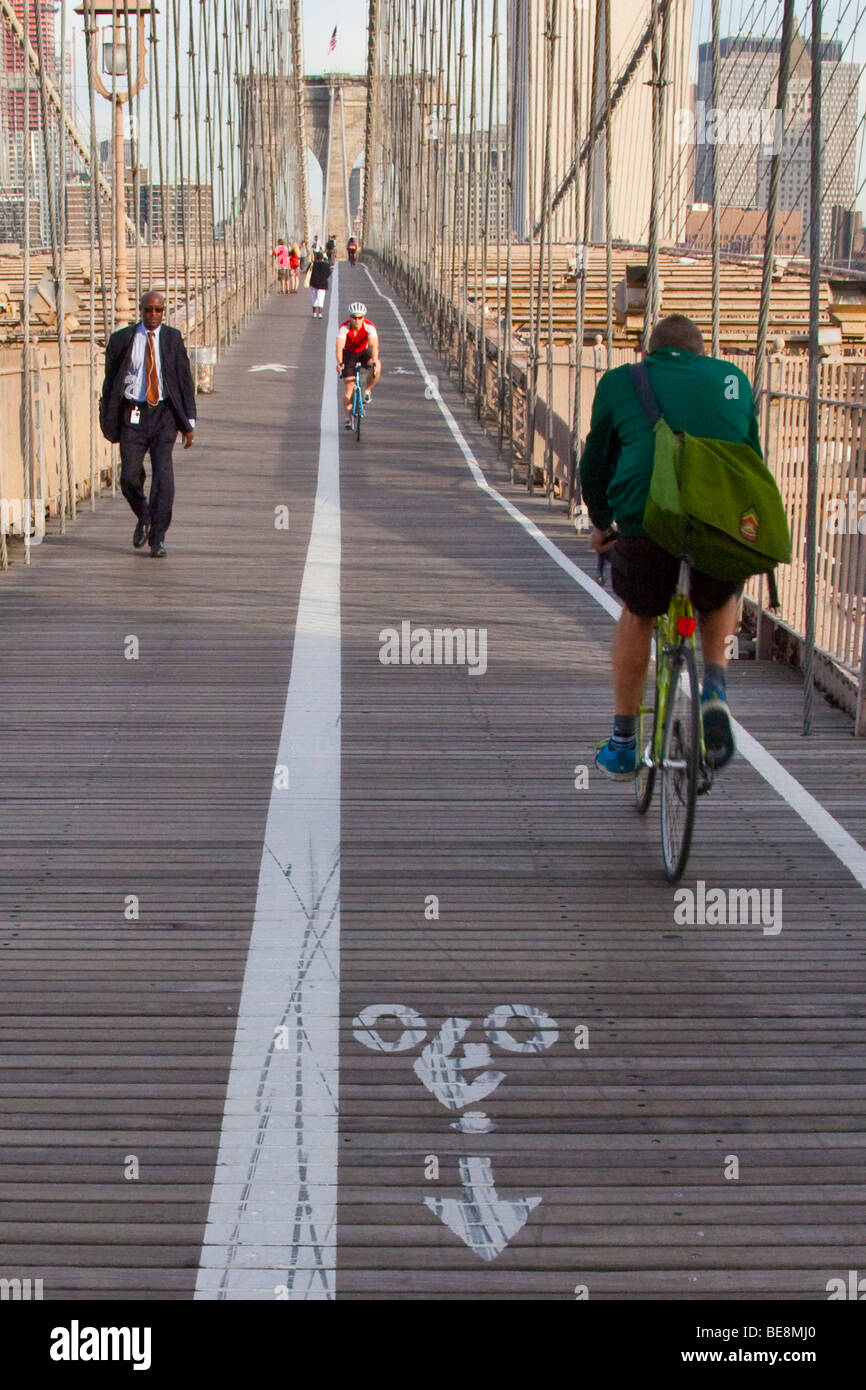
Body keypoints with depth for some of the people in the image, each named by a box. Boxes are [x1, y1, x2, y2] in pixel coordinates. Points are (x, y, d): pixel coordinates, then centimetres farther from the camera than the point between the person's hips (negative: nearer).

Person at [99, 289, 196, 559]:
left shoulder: (173, 339, 5)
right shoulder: (121, 339, 3)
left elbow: (185, 380, 6)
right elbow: (110, 381, 7)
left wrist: (189, 423, 1)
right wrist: (108, 420, 4)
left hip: (164, 414, 0)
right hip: (133, 415, 0)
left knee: (163, 476, -7)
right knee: (129, 476, -3)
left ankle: (158, 538, 1)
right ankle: (143, 518, 28)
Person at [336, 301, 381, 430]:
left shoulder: (369, 327, -28)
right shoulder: (344, 328, -28)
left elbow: (374, 345, -39)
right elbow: (339, 347, -40)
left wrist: (374, 362, -55)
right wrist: (339, 363, -57)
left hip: (364, 352, 1)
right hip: (349, 353, -1)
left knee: (377, 367, -31)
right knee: (349, 386, -9)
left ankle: (368, 391, -8)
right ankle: (348, 417, -2)